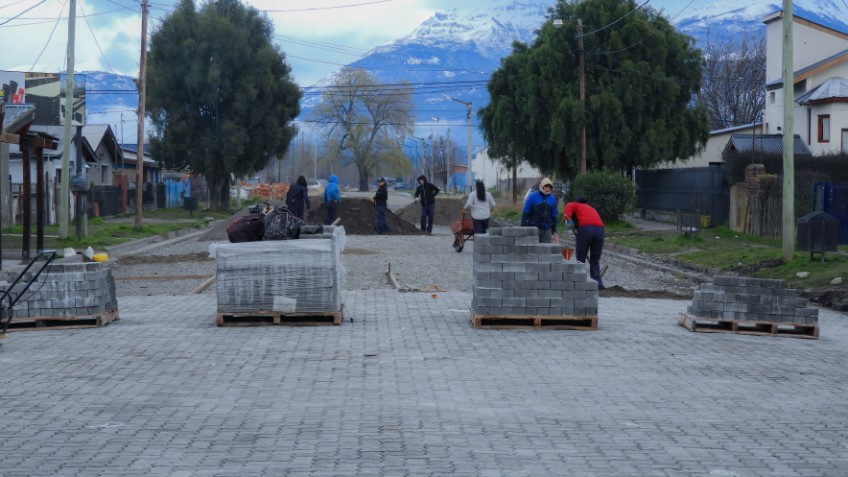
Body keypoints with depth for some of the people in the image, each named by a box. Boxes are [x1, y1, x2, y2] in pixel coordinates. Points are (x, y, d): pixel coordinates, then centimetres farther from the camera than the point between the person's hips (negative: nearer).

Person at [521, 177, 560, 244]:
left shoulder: (552, 199, 9)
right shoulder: (532, 197, -4)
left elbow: (554, 216, 17)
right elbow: (525, 213, -4)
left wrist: (554, 232, 16)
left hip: (547, 229, 4)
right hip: (534, 228, -4)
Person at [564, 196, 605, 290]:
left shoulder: (576, 206, 23)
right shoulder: (592, 209, 37)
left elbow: (569, 205, 0)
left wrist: (566, 215, -14)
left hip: (585, 228, -4)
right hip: (600, 229, 4)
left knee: (580, 258, 4)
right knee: (595, 260, 13)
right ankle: (598, 284, 7)